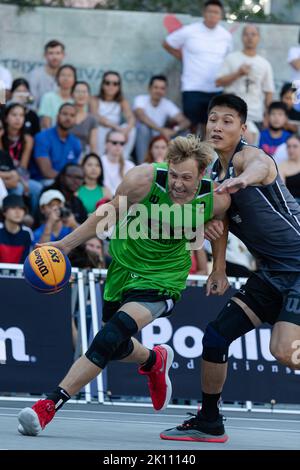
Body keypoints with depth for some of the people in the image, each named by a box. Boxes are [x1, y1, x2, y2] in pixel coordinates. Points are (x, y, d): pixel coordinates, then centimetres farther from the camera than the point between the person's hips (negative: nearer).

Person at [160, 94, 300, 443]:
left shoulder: (247, 156, -18)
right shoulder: (214, 174, 9)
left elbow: (260, 166, -44)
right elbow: (220, 217, 25)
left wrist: (244, 178, -67)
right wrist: (218, 268, 19)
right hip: (272, 271, 9)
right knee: (217, 335, 7)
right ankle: (208, 423, 22)